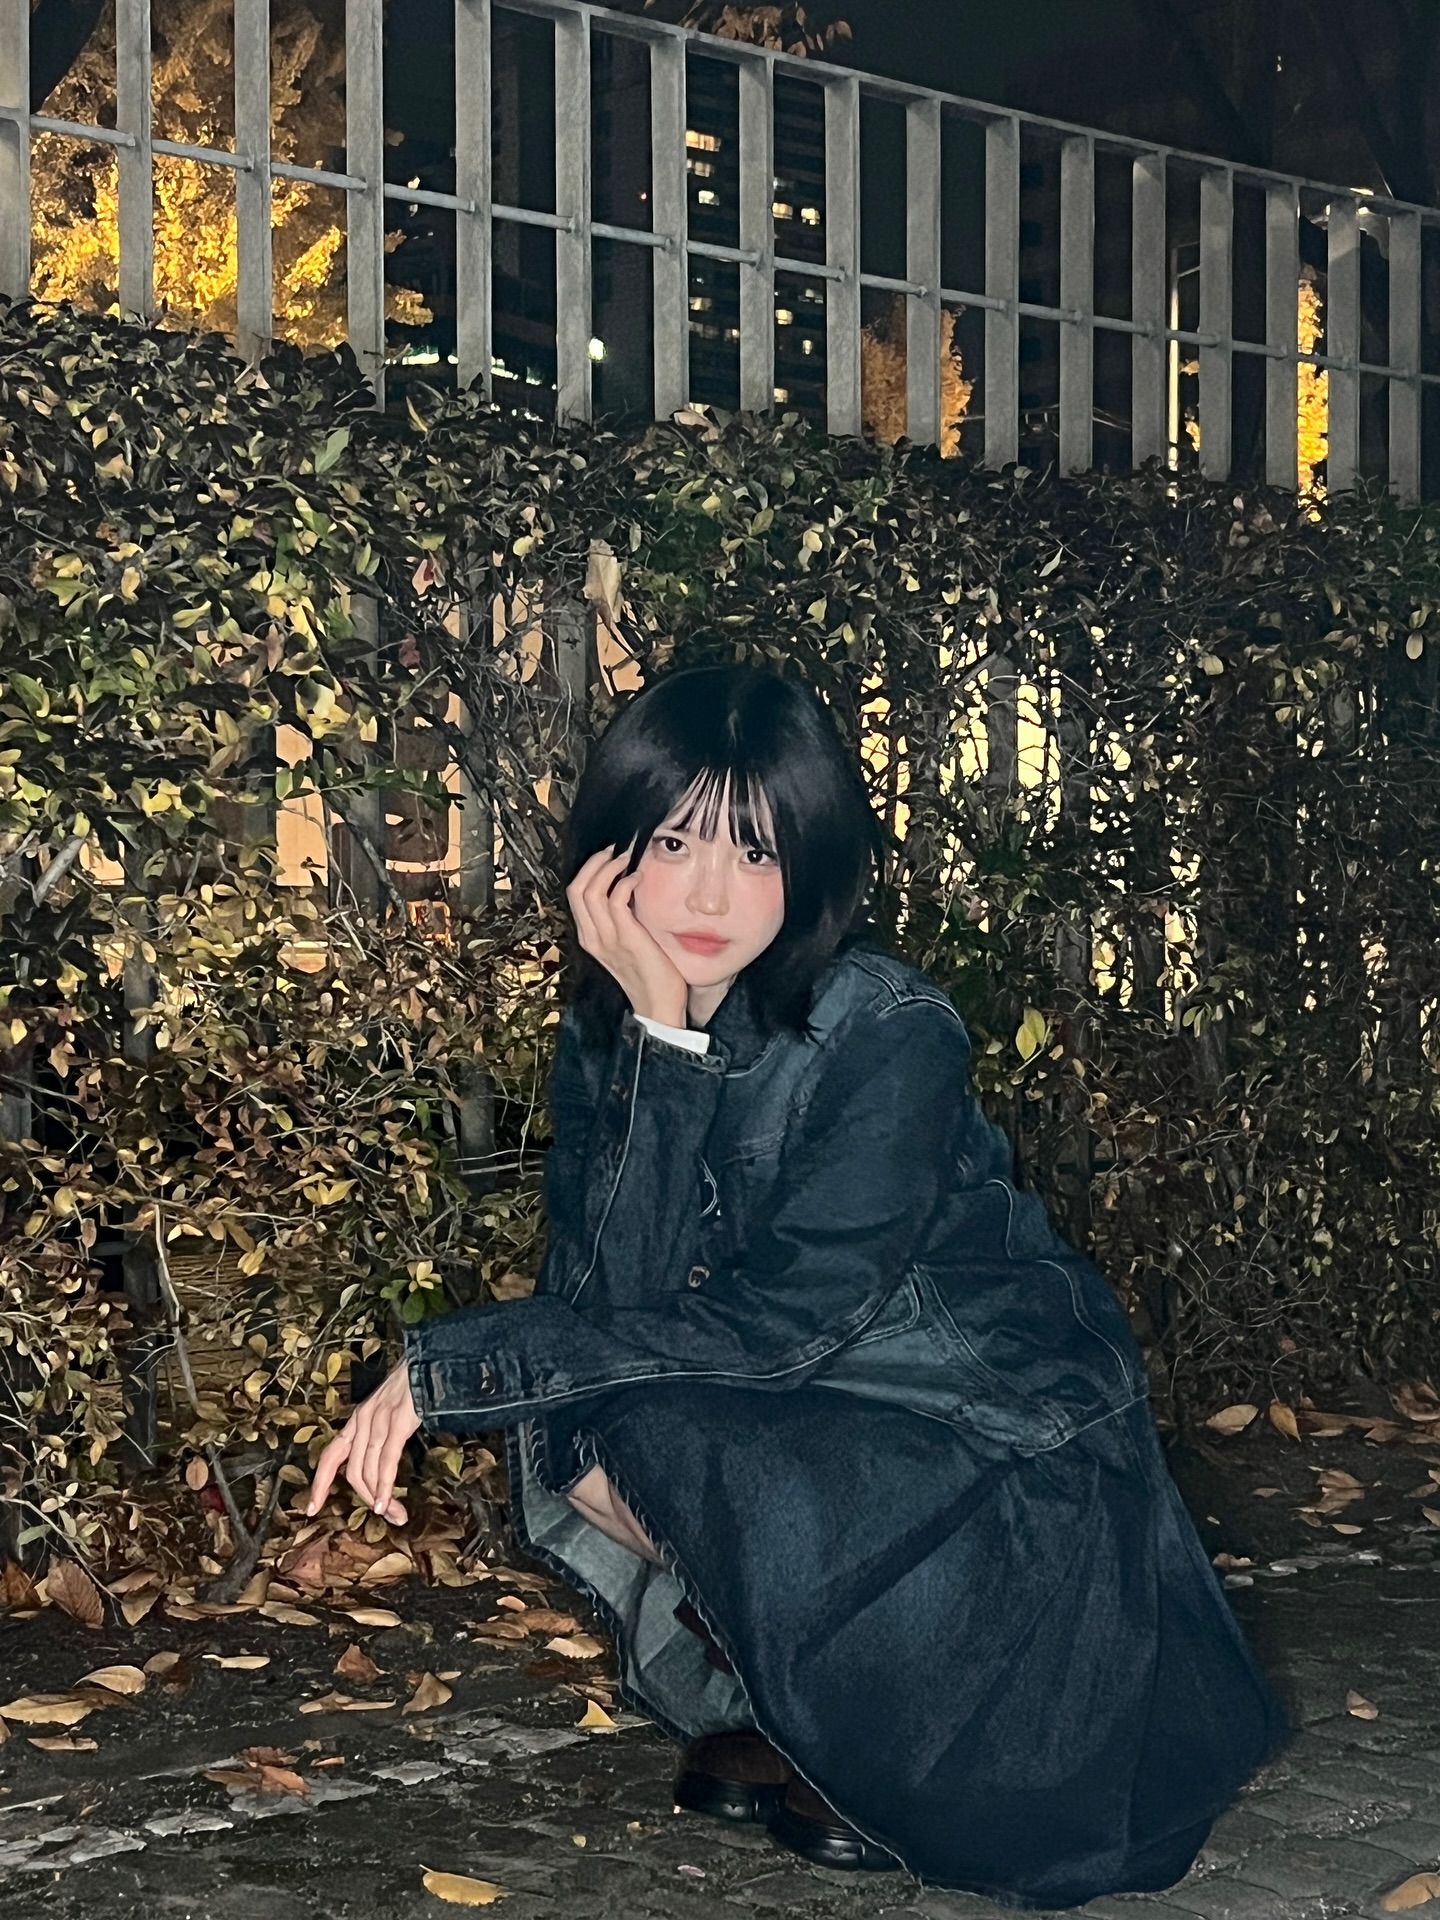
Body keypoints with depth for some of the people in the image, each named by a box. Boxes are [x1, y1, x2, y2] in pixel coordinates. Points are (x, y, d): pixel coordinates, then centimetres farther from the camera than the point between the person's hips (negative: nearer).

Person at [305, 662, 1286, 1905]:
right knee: (573, 1434, -19)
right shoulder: (604, 1030, -5)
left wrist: (454, 1366, -30)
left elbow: (785, 1319, -29)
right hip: (804, 1430, 6)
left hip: (1013, 1458, -6)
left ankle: (884, 1750, -2)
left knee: (672, 1427, -28)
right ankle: (785, 1713, 4)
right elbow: (607, 1297, -18)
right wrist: (662, 1035, -29)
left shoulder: (888, 1034, -22)